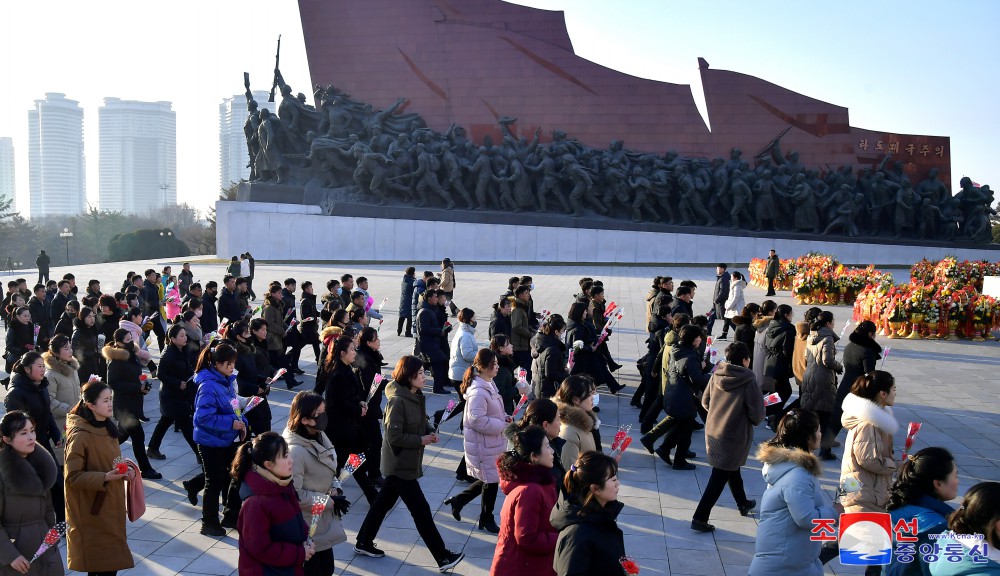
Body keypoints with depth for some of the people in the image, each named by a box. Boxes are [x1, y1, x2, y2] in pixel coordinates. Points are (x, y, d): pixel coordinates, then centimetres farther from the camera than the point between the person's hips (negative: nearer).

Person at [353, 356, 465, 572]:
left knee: (384, 502, 20)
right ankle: (443, 558, 6)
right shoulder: (397, 401, -24)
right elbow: (394, 436, -25)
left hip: (406, 463, 9)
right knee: (421, 510, -2)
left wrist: (430, 432, -2)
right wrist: (421, 440, -18)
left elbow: (421, 422, 18)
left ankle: (363, 543, 35)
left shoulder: (417, 396, 3)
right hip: (400, 465, -9)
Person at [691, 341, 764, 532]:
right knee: (719, 477, 3)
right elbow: (757, 415, -16)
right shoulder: (749, 382, -18)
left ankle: (742, 503, 47)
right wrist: (754, 421, 6)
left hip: (712, 431, 6)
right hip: (735, 436, -6)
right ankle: (700, 518, 1)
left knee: (731, 468, 26)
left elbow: (705, 401, 7)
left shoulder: (716, 376, -4)